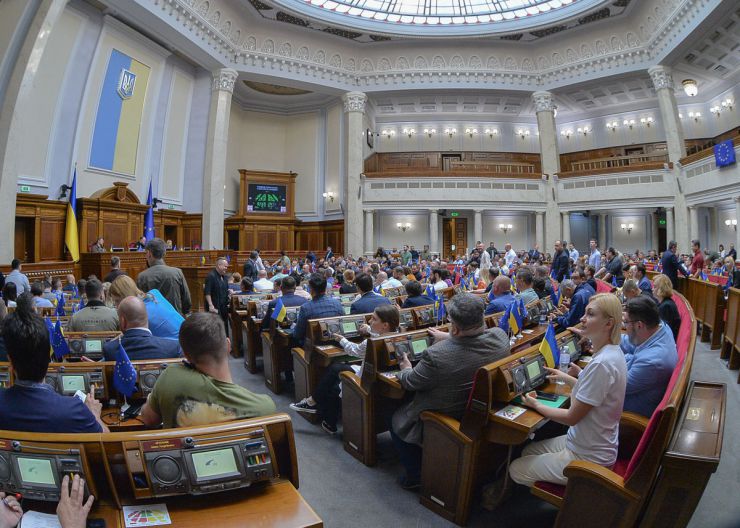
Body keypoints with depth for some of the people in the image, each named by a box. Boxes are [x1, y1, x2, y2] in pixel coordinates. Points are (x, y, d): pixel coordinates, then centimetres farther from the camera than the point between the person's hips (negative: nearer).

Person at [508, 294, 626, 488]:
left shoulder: (601, 364, -32)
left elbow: (572, 417, -23)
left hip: (588, 457, -9)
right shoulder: (612, 351, -1)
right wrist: (566, 378, 16)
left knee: (516, 470, 2)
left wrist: (537, 405, -8)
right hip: (597, 444, 9)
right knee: (528, 451, 21)